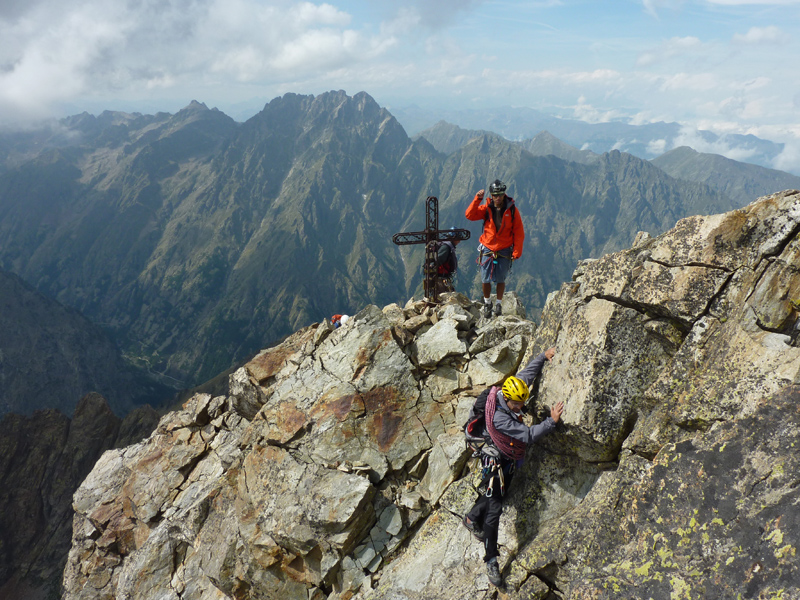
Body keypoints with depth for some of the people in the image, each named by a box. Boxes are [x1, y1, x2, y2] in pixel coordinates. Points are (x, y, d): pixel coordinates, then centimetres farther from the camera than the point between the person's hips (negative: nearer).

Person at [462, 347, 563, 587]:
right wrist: (552, 421, -36)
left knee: (496, 496, 25)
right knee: (494, 508, -4)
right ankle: (491, 561, 4)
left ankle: (472, 518, 49)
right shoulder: (499, 418, -35)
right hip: (498, 461, -9)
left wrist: (544, 356, 12)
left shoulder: (510, 390, -13)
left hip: (508, 461, 9)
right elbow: (528, 435, -35)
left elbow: (527, 371, 4)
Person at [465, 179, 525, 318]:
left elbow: (519, 233, -2)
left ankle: (499, 304, 28)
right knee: (485, 279, 1)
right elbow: (469, 215, -14)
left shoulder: (512, 210, -4)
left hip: (504, 251, -1)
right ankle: (487, 303, 25)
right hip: (487, 249, 1)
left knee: (500, 279, 7)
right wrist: (477, 199, -21)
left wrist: (517, 252, -7)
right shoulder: (486, 208, -2)